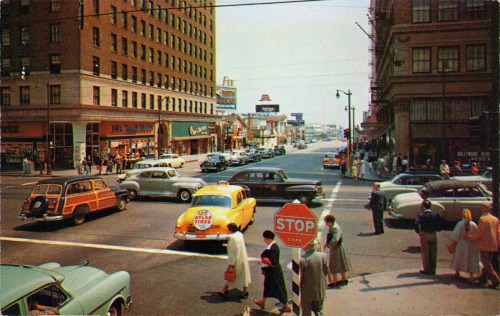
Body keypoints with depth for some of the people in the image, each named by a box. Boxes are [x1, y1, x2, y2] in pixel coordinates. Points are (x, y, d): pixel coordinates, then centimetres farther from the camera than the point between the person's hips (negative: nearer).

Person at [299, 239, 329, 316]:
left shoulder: (302, 260, -25)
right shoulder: (323, 256, -12)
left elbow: (299, 279, -15)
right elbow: (326, 272, 2)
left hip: (307, 293, -4)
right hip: (321, 291, 4)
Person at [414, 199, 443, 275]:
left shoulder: (421, 214, -11)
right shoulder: (435, 214, -1)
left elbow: (416, 223, -24)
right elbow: (441, 223, -7)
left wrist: (418, 232, -11)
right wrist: (437, 230, 6)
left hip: (424, 235, -3)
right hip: (433, 235, 3)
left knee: (425, 253, 7)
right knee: (433, 253, 12)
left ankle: (427, 270, 11)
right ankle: (433, 270, 19)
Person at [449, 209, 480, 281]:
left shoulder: (460, 224, -14)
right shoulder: (473, 224, -8)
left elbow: (455, 234, -10)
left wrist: (454, 242, -1)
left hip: (461, 244, -1)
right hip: (471, 244, 1)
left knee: (458, 258, 15)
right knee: (471, 259, 9)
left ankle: (457, 272, 27)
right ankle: (471, 275, 7)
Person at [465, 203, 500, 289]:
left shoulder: (482, 219, -14)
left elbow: (479, 233, -18)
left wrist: (470, 237, -6)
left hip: (484, 245, -7)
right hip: (493, 245, 7)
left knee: (486, 263, -1)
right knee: (488, 262, 17)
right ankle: (482, 278, 25)